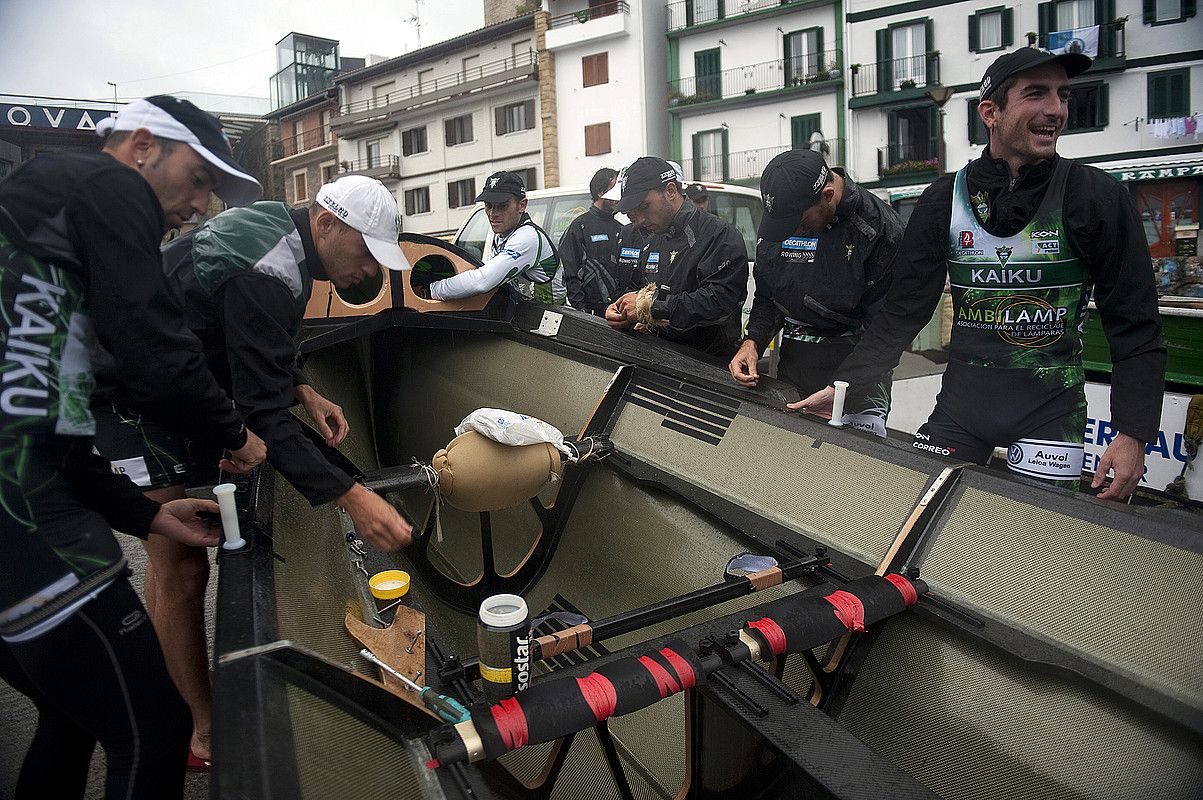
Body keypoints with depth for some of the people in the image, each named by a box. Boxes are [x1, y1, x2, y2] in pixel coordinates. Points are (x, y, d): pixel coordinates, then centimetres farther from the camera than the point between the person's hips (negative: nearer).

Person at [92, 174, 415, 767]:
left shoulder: (275, 227, 2)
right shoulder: (268, 273, -30)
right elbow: (263, 413, -32)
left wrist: (304, 392, 0)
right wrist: (351, 497, -39)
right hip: (127, 399, -10)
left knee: (173, 560, 17)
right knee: (182, 567, -7)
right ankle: (206, 734, 5)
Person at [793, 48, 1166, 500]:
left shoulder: (1096, 198, -5)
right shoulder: (944, 201, 0)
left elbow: (1135, 324, -3)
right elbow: (902, 312, 2)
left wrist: (1133, 434, -10)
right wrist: (842, 386, -6)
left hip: (1050, 408, -2)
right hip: (960, 402, 2)